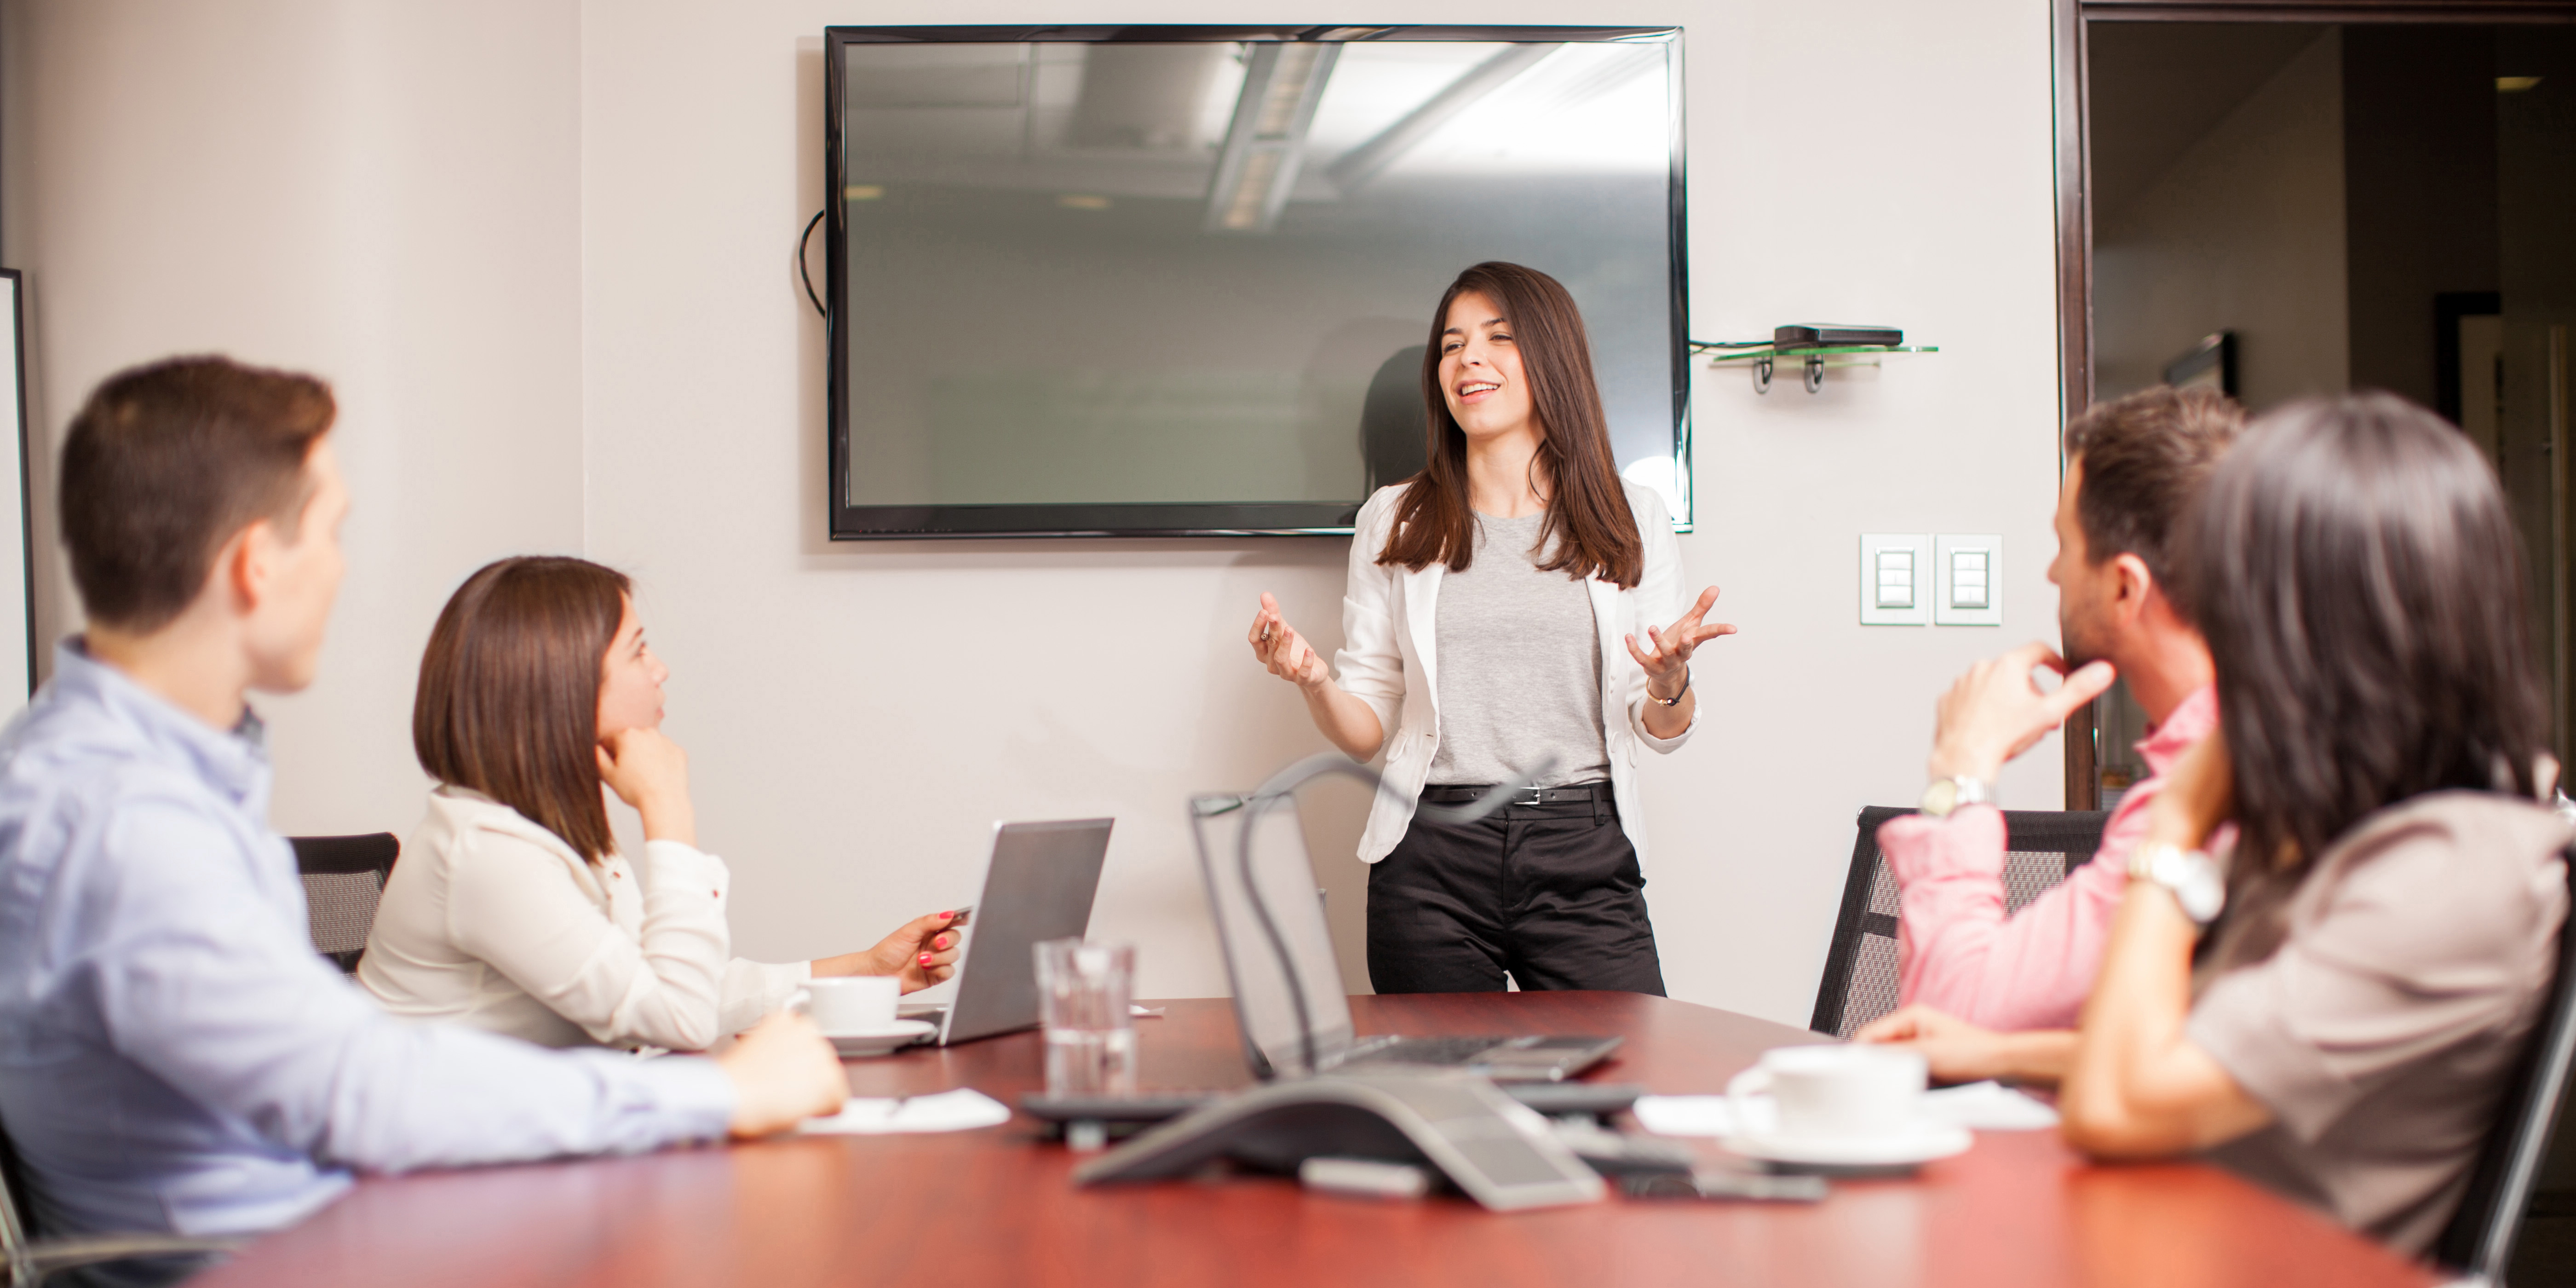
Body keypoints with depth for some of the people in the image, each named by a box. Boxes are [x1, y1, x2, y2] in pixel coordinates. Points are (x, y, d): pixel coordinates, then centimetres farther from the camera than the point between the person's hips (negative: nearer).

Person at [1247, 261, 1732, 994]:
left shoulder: (1632, 522, 8)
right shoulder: (1395, 522, 9)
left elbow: (1663, 732, 8)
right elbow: (1366, 729, 9)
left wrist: (1670, 681, -13)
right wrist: (1314, 683, -12)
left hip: (1585, 858, 0)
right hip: (1432, 863, 0)